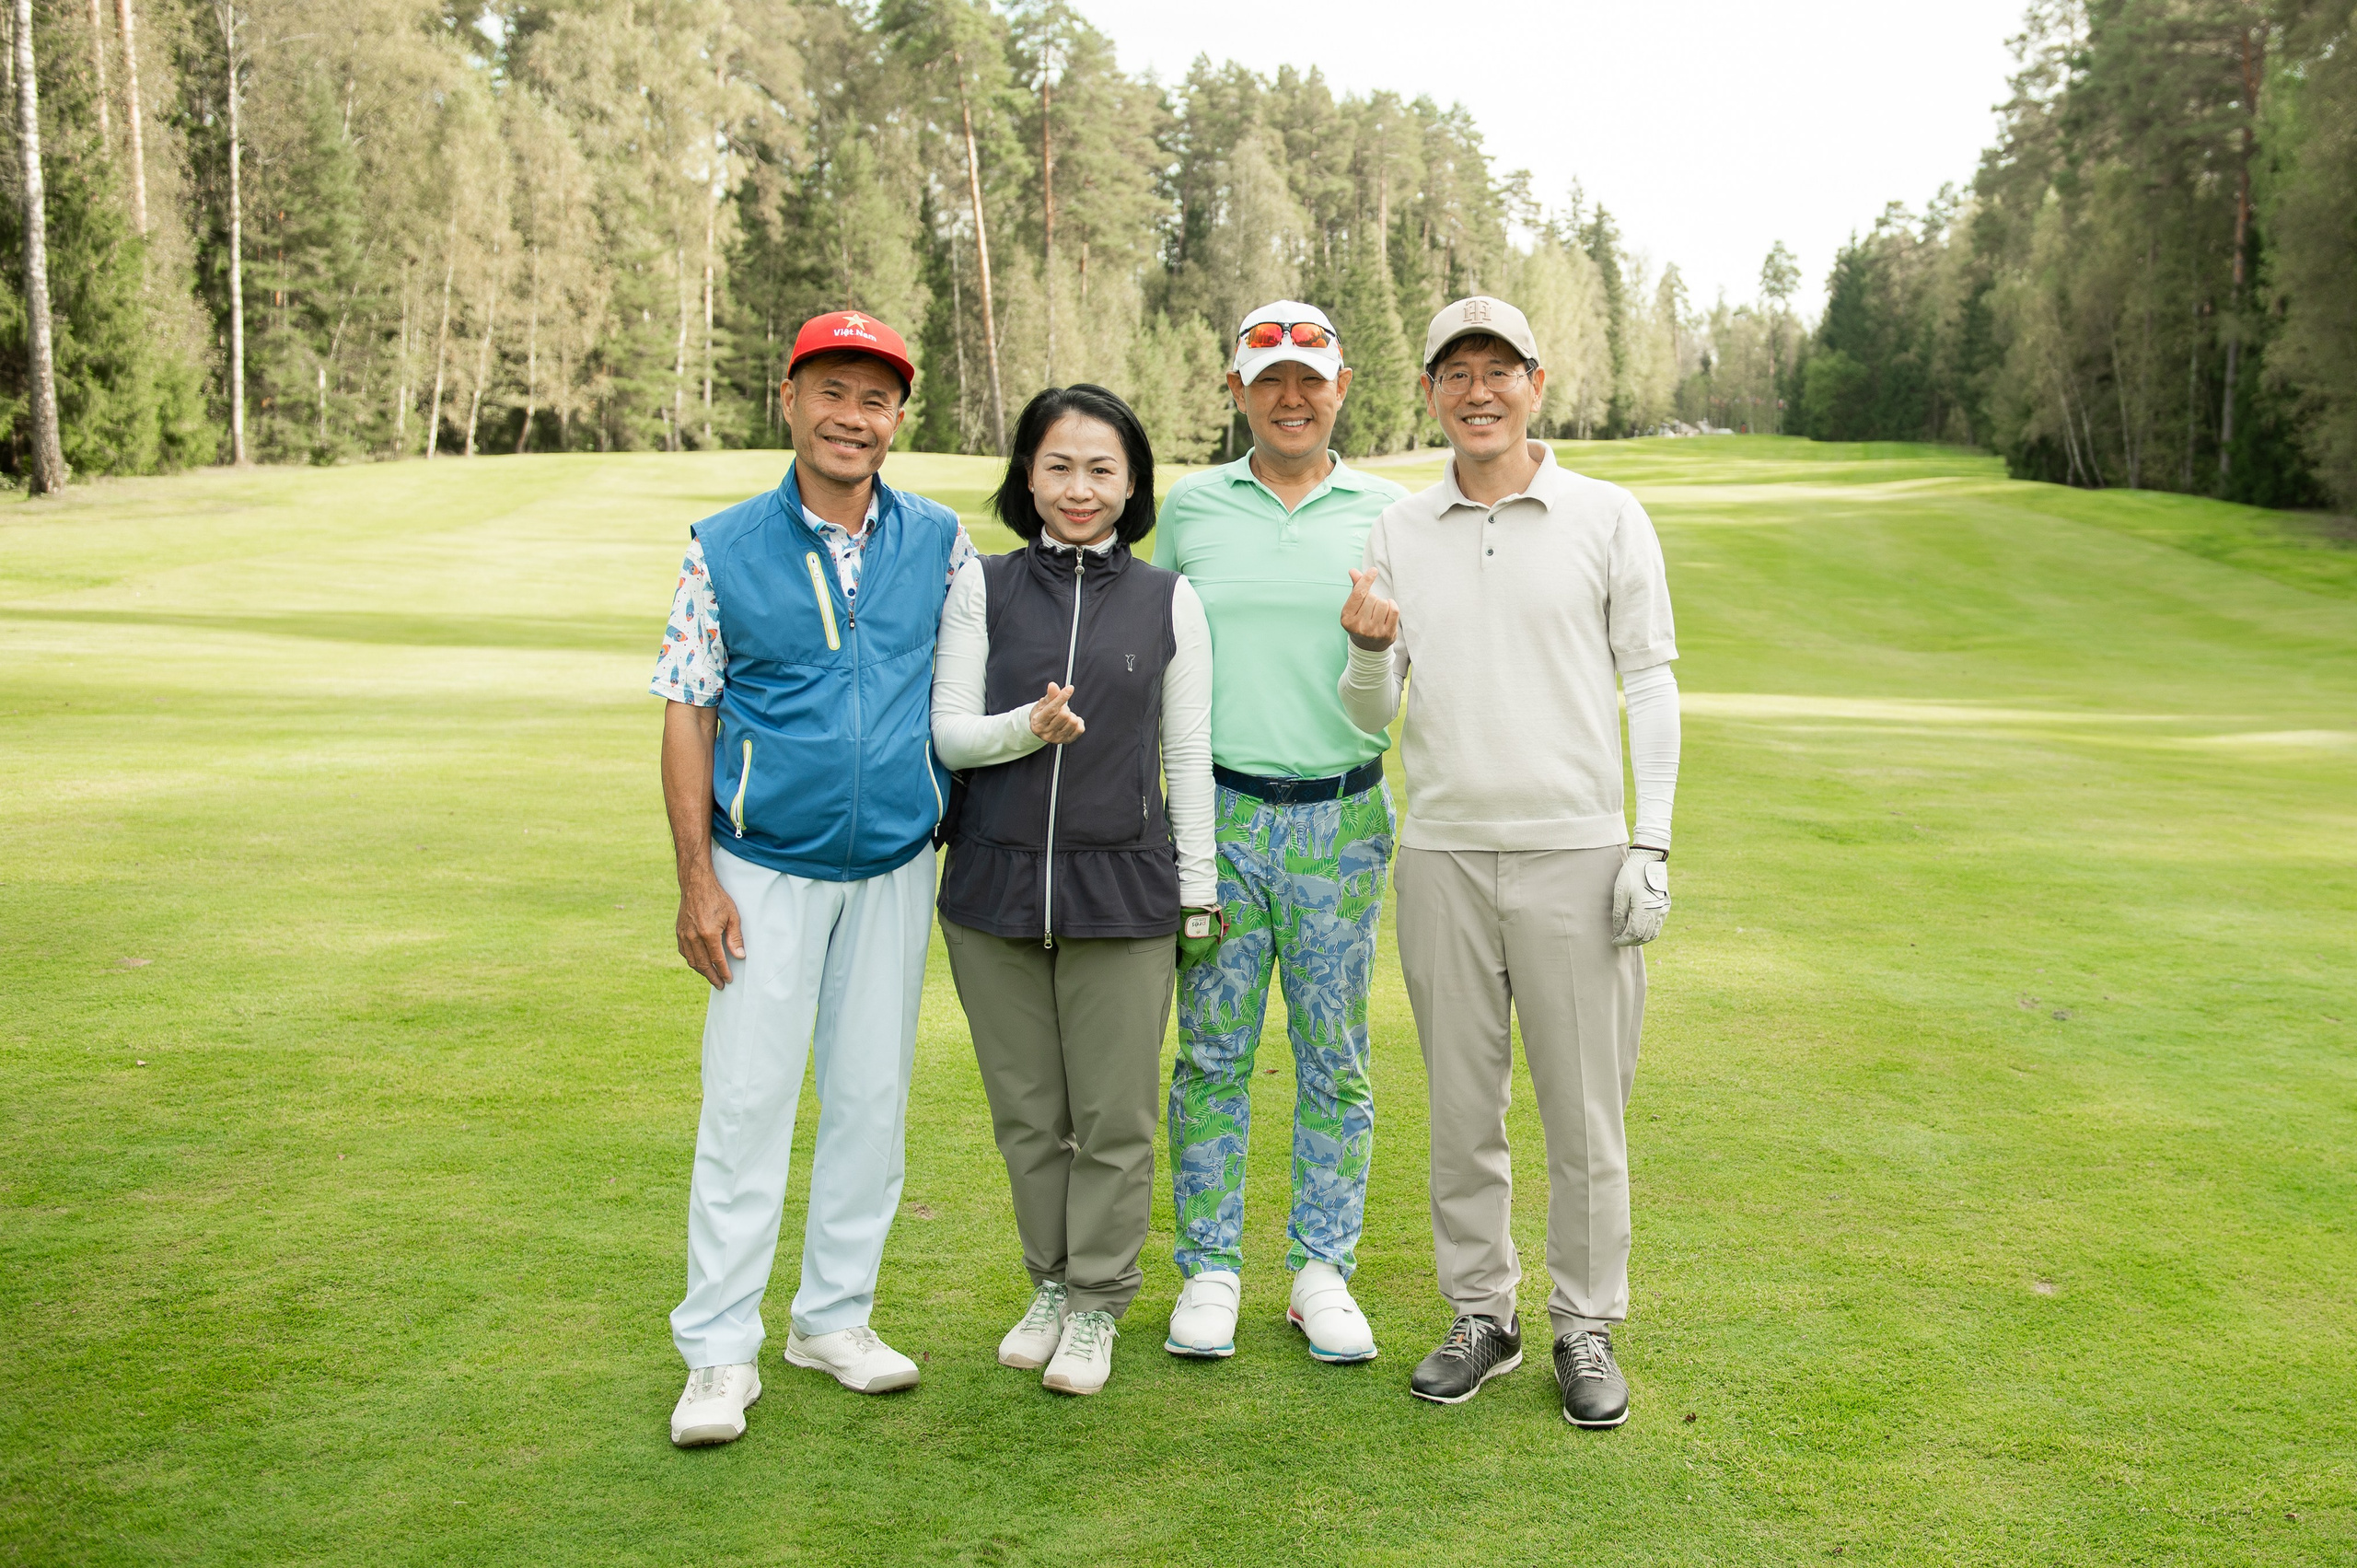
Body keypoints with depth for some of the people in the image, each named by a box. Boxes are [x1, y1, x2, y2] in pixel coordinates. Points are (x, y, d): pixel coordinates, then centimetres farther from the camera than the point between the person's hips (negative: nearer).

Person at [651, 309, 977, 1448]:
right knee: (746, 1100, -2)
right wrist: (697, 879, -8)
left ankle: (835, 1317, 25)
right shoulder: (724, 548, -3)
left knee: (872, 1098, 10)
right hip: (767, 870, -3)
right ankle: (720, 1352, 8)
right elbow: (687, 713, -2)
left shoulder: (939, 542, 3)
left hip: (896, 868, 3)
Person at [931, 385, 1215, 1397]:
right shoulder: (983, 587, 4)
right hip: (995, 883, 1)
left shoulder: (1169, 601, 3)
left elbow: (1187, 757, 6)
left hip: (1121, 888, -1)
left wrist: (1197, 891, 5)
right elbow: (948, 733, 1)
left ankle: (1098, 1303, 20)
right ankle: (1050, 1284, 29)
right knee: (1027, 1111, 10)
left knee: (1115, 1115, 4)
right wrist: (1029, 727, -19)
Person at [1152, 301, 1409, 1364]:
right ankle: (1209, 1269, 16)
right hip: (1217, 813, 0)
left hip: (1342, 817, 0)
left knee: (1335, 1057, 6)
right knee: (1212, 1050, 4)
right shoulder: (1189, 507, 7)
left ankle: (1324, 1273, 18)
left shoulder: (1387, 512, 6)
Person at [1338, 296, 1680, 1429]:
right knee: (1461, 1105, 9)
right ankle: (1482, 1315, 22)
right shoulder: (1398, 531, 9)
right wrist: (1369, 649, -13)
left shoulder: (1608, 518, 3)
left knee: (1584, 1109, 2)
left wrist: (1651, 847, -6)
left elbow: (1651, 686, 2)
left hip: (1574, 850, -2)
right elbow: (1371, 715, 10)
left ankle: (1587, 1328, 16)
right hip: (1442, 855, 3)